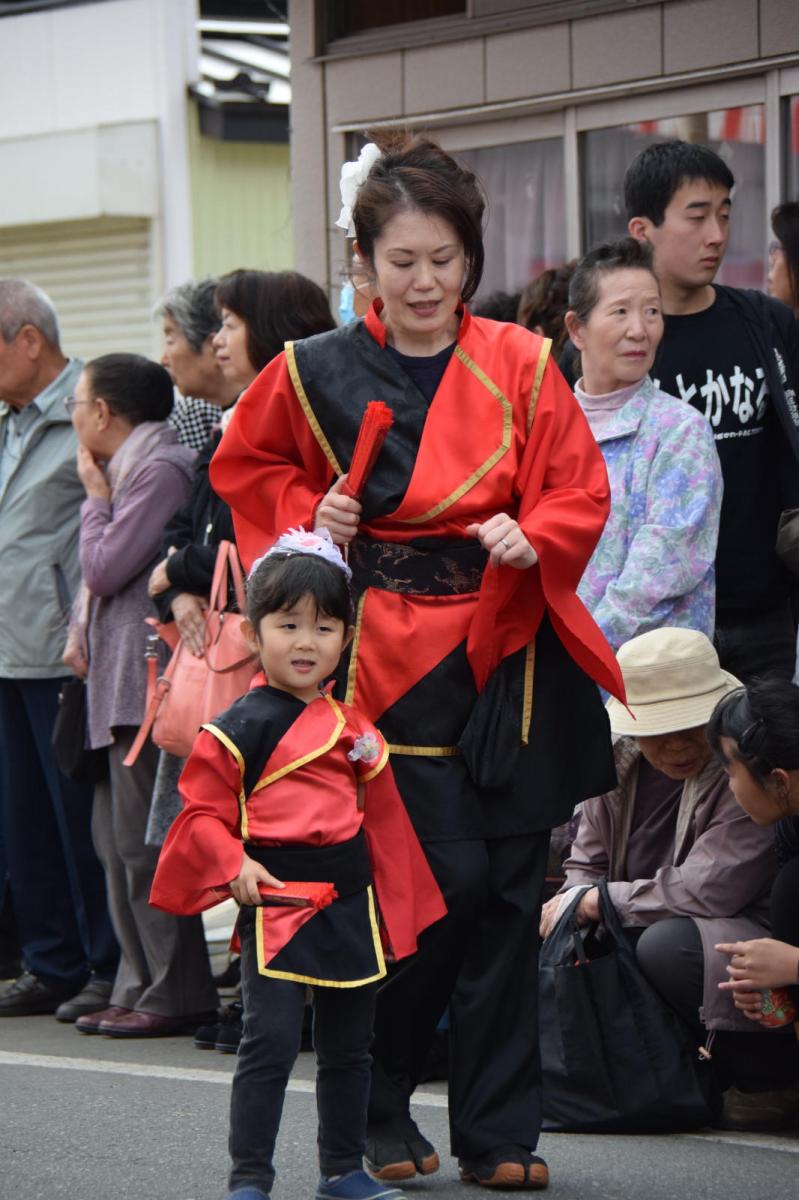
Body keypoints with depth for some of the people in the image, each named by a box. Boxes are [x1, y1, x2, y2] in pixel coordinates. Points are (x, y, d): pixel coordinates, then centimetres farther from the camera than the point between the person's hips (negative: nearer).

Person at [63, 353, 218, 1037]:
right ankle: (141, 987, 15)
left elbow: (105, 568, -16)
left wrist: (95, 494, -2)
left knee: (142, 841, -8)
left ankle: (176, 993, -5)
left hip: (145, 678, -10)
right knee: (118, 838, 11)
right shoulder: (130, 467, 18)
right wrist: (84, 628, 3)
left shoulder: (159, 468, -12)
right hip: (119, 678, 10)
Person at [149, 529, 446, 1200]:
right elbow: (204, 812, -5)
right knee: (271, 1042, -11)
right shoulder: (241, 727, -6)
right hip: (276, 901, -6)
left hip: (350, 904, 6)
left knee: (348, 1045, 15)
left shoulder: (352, 725, 11)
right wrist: (233, 866, -20)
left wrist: (391, 904, 16)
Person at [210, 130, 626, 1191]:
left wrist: (532, 539, -15)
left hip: (511, 650, 2)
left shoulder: (518, 364, 4)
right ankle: (379, 1103, 10)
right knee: (448, 877, -9)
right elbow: (247, 465, 17)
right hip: (394, 654, -2)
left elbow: (581, 492, 4)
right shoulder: (318, 373, 1)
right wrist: (312, 514, 0)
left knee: (509, 886, 2)